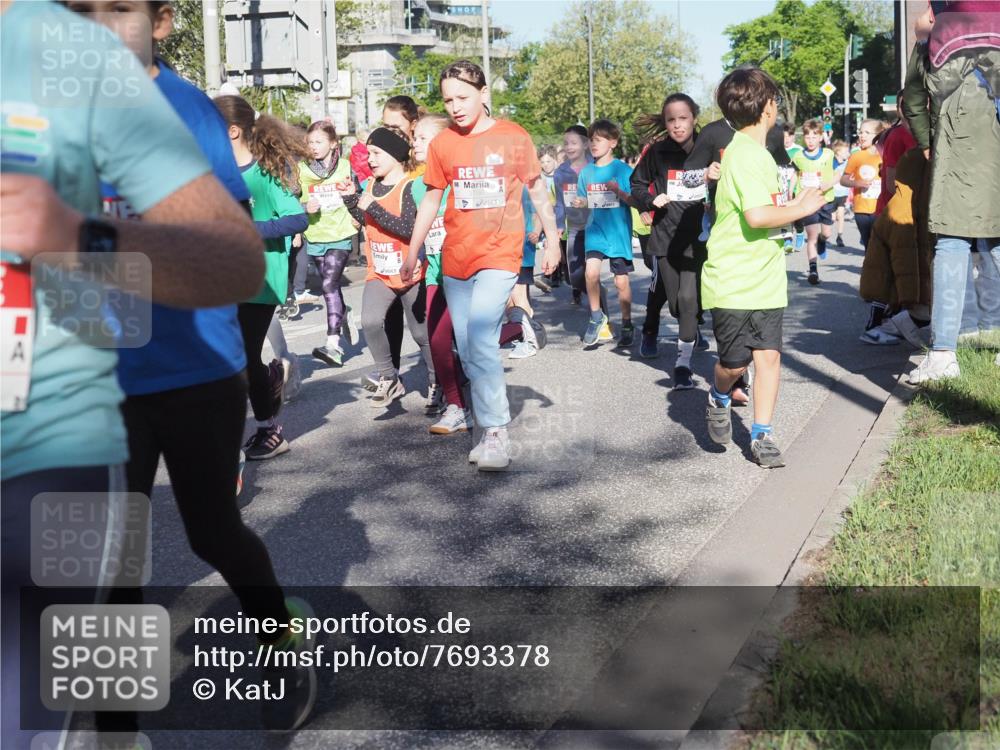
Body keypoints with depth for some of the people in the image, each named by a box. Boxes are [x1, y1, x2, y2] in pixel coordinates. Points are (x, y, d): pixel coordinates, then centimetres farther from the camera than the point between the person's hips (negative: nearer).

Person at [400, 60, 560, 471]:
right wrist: (412, 252, 12)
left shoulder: (513, 137, -3)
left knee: (480, 337, -20)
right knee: (467, 350, 6)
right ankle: (489, 432, 16)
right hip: (455, 259, 4)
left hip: (499, 255, -4)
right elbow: (431, 198, 13)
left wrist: (552, 240, 6)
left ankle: (496, 433, -12)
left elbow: (537, 190, 6)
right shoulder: (442, 143, 5)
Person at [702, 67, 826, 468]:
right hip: (732, 281, -8)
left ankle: (761, 436, 9)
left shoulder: (755, 152, 14)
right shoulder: (744, 154, -16)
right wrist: (802, 209, -14)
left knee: (768, 354, 2)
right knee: (735, 360, -3)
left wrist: (795, 203, 16)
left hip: (765, 280, 8)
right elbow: (756, 216, -26)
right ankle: (719, 399, 29)